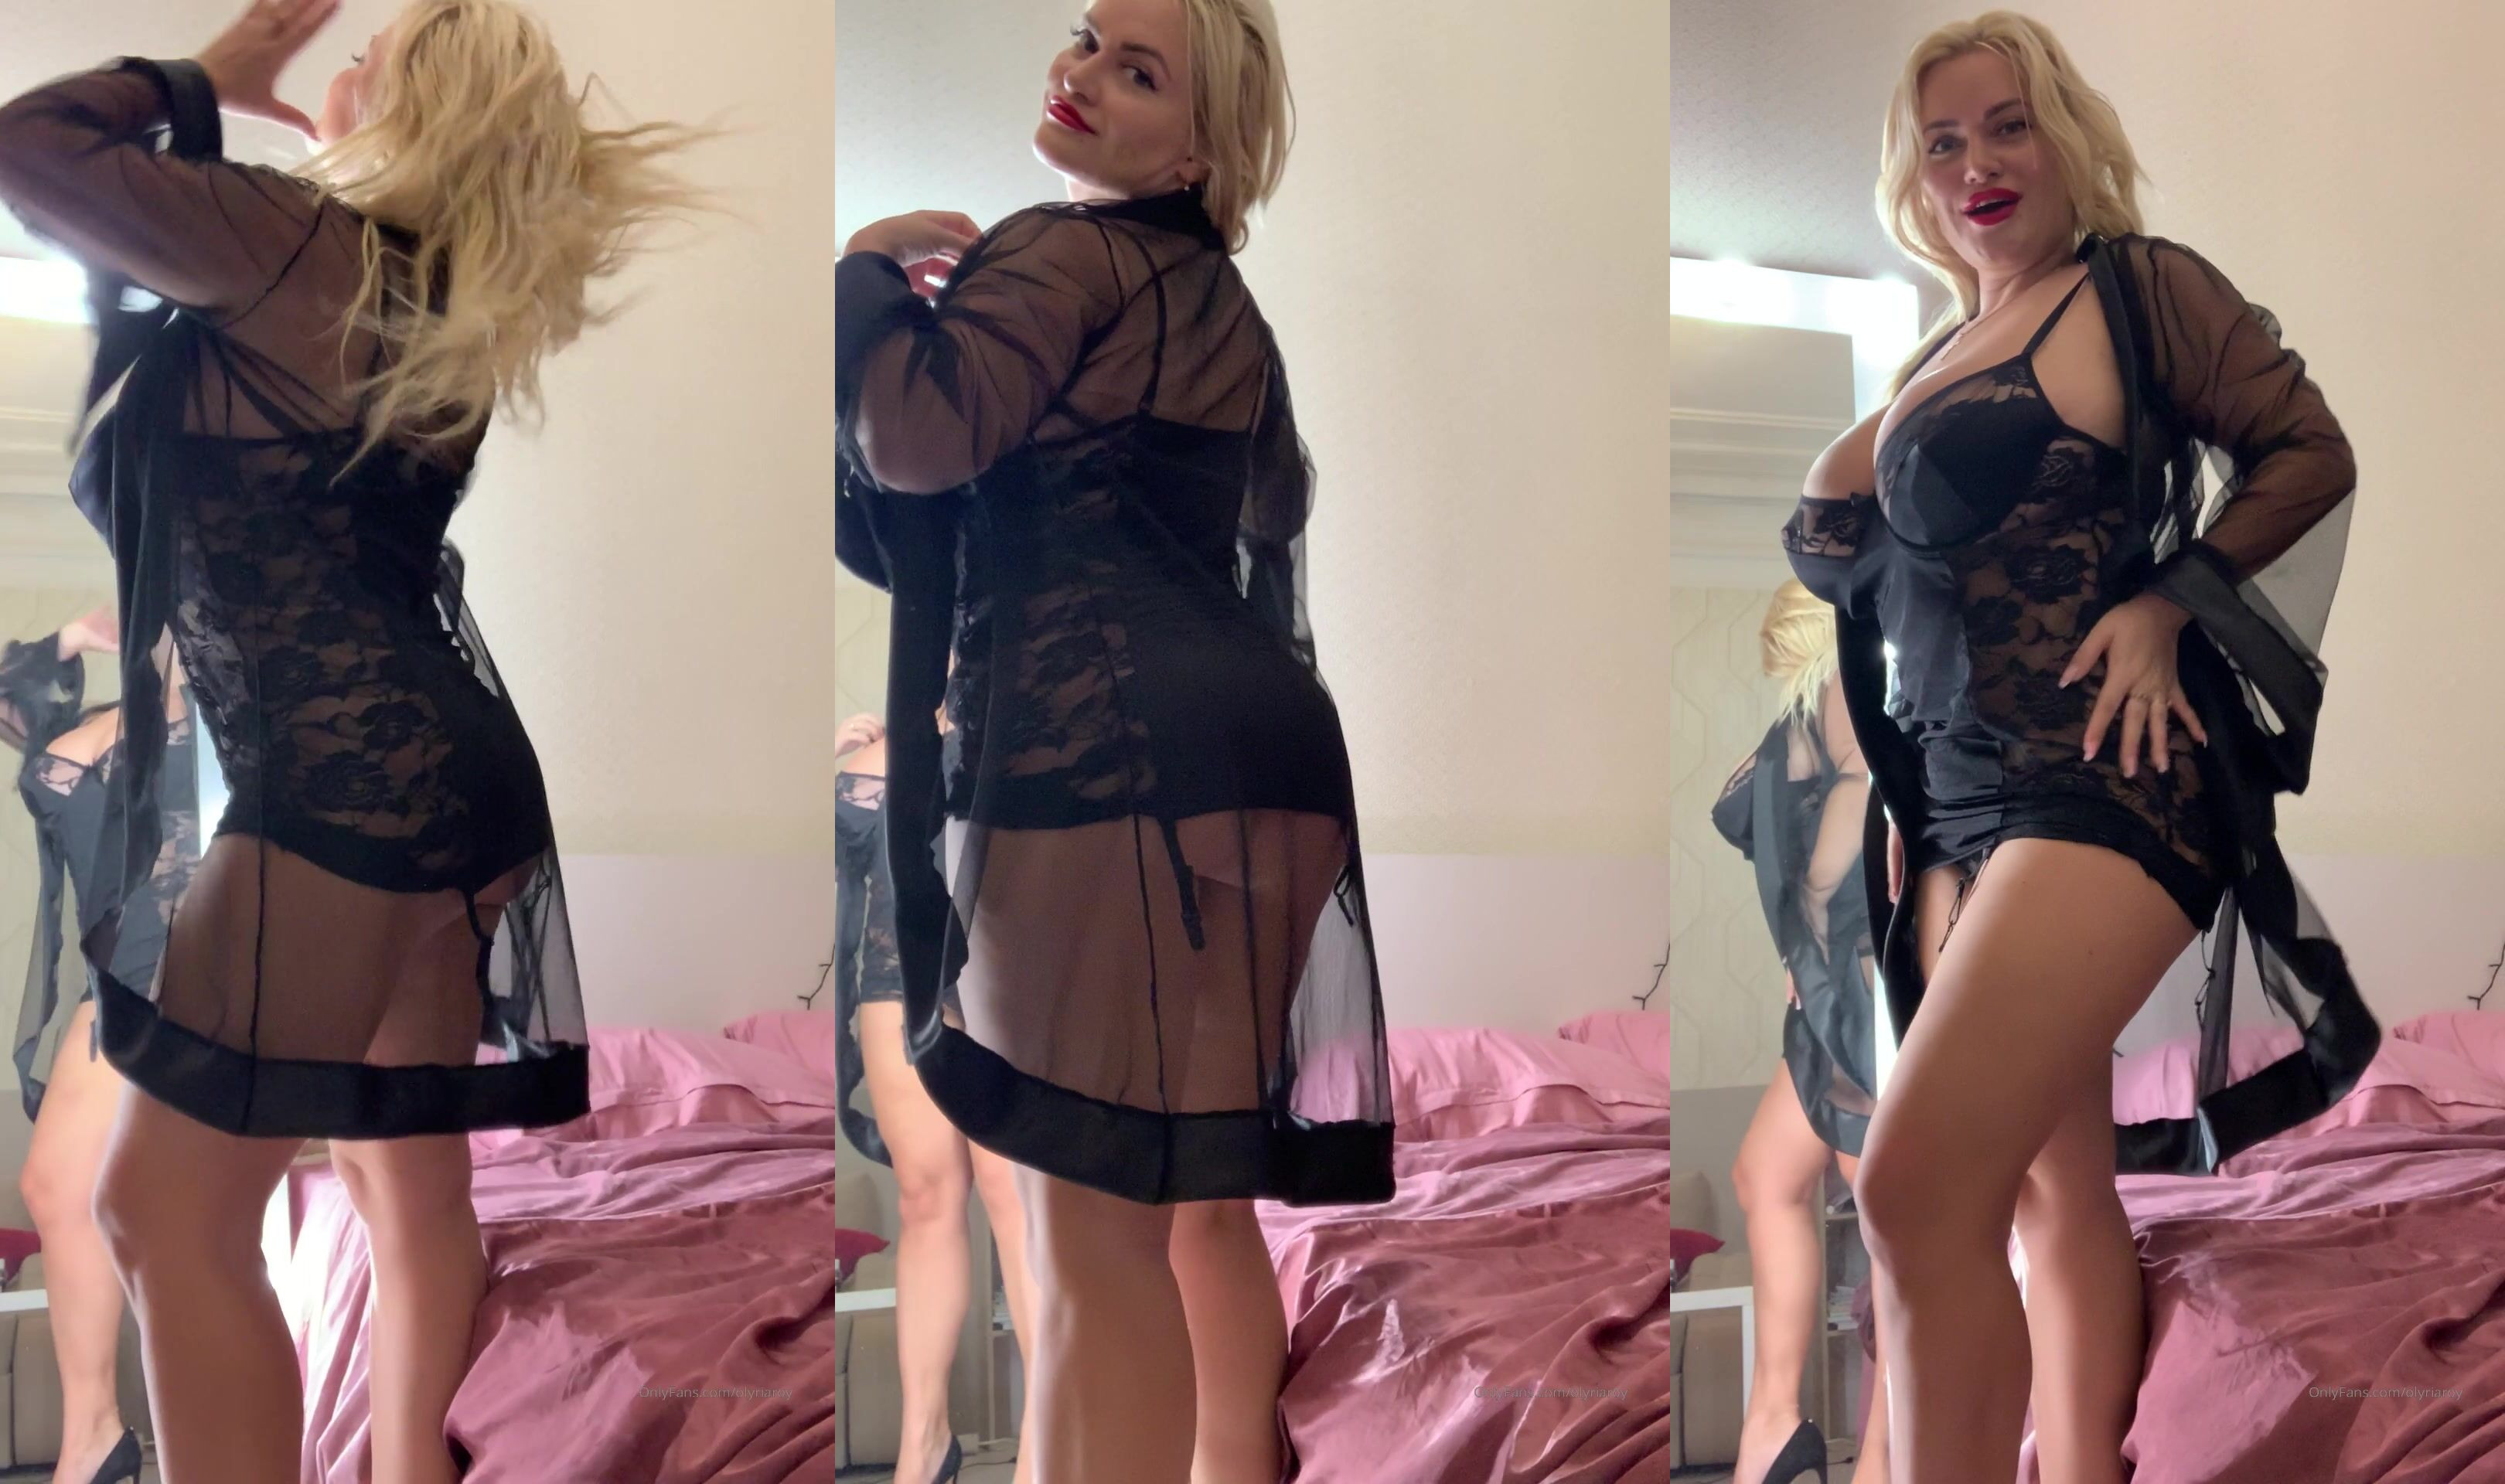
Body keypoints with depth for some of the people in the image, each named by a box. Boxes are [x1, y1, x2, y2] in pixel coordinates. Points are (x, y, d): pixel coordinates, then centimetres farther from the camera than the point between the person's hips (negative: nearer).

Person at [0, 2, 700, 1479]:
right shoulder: (450, 294, 14)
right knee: (416, 1190, 15)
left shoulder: (302, 245, -10)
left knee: (168, 1215, -4)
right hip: (450, 772, 9)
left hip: (341, 789, -9)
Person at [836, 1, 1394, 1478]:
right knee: (1199, 1200, 18)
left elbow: (918, 433, -17)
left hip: (1111, 766, -10)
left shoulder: (1069, 254, -4)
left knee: (1091, 1228, -8)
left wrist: (869, 271, 1)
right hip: (1237, 760, 10)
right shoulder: (1214, 301, 25)